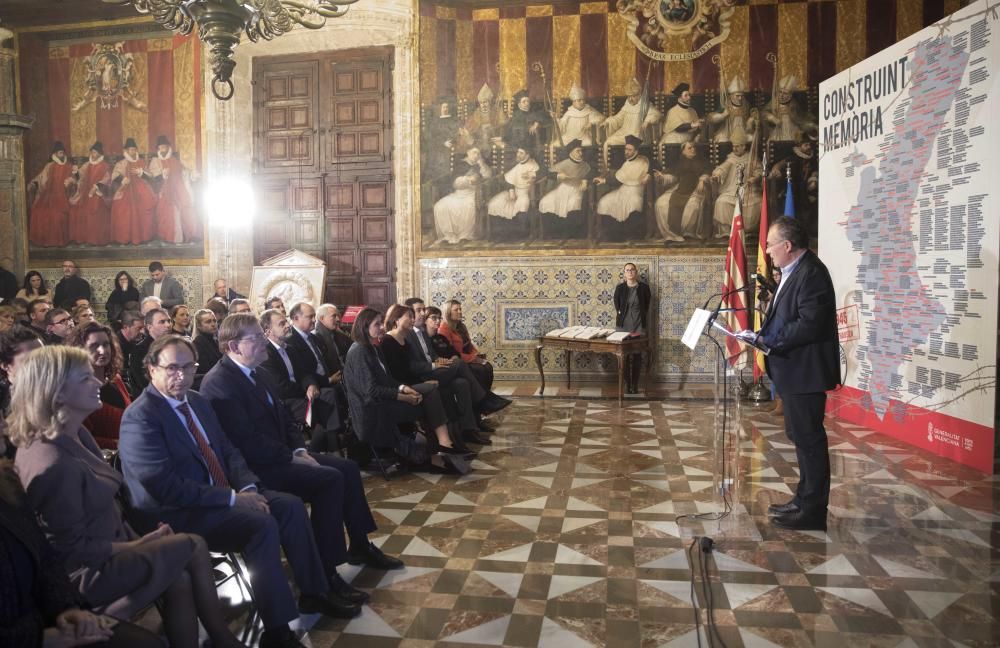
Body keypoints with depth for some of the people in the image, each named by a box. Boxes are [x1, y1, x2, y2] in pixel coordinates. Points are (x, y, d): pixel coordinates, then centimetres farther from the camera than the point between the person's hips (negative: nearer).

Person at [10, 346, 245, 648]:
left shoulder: (75, 435, 4)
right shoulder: (54, 465, -28)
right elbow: (74, 551, -20)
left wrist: (138, 538, -1)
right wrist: (141, 544, -11)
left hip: (102, 551, 8)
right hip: (86, 573, -8)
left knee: (180, 580, -6)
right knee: (194, 547, -5)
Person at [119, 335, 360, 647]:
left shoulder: (196, 400, 9)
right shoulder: (140, 417, -18)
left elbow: (227, 450, 13)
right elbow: (166, 486, -24)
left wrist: (248, 487, -7)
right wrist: (233, 498, -22)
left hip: (220, 496, 9)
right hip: (179, 514, -9)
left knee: (291, 506, -2)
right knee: (262, 524, -27)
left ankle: (313, 593, 12)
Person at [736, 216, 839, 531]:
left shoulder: (811, 273, -18)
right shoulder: (793, 272, 14)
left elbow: (809, 325, -25)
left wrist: (767, 339, -21)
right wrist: (761, 335, 3)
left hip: (805, 371, -11)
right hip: (793, 371, 11)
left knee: (809, 438, -2)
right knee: (800, 435, 18)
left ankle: (812, 511, 8)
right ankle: (804, 500, 30)